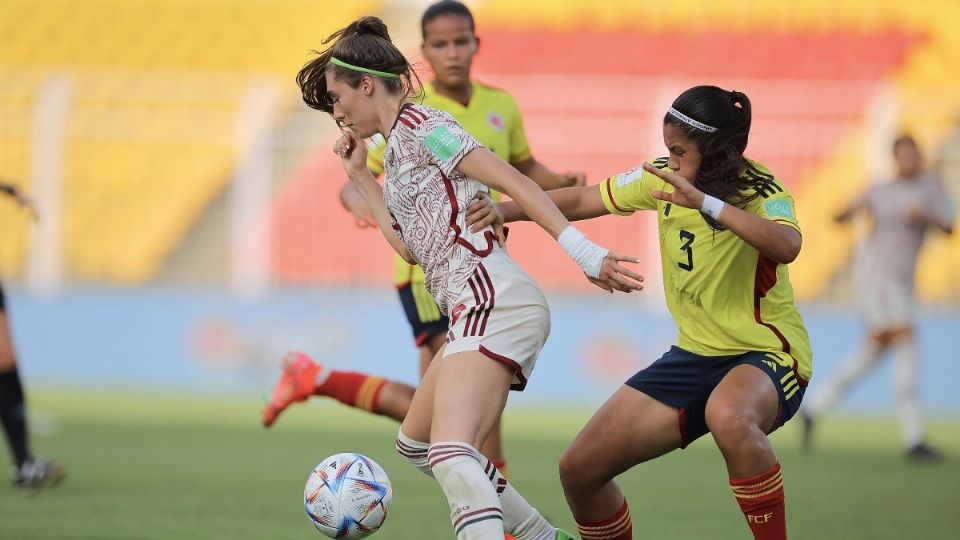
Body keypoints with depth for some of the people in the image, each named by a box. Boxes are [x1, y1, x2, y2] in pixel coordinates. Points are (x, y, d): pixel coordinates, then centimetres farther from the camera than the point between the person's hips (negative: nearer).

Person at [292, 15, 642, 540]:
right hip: (479, 307, 11)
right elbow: (410, 245, 28)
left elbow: (511, 179, -13)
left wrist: (580, 249, -23)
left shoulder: (416, 124, -3)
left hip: (493, 300, -11)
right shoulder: (397, 150, 25)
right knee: (416, 443, 26)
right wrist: (360, 176, 26)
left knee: (452, 456, -28)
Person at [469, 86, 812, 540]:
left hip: (766, 354, -7)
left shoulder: (761, 192, -18)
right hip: (695, 353, 7)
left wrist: (706, 202, -46)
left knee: (727, 415, -44)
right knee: (579, 470, -1)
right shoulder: (664, 178, 0)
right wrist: (504, 210, -4)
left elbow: (786, 246, -40)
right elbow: (581, 200, 10)